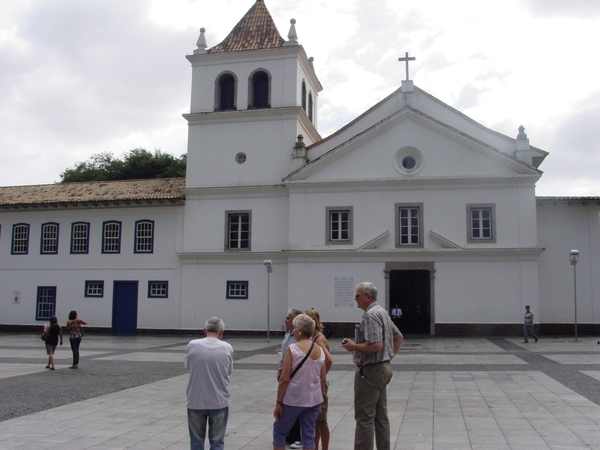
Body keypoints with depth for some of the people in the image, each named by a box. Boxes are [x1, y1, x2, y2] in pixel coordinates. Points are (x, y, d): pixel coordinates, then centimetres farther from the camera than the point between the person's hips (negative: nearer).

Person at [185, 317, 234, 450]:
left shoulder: (192, 345, -7)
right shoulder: (227, 348, -6)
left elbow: (187, 367, 7)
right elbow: (229, 372, 5)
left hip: (196, 402, 0)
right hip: (219, 402, 0)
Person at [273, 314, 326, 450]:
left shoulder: (292, 349, -14)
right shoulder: (319, 350, 4)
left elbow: (285, 379, -15)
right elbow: (323, 380, 8)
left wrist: (278, 403, -8)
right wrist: (319, 400, 18)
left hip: (293, 399, -5)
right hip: (313, 399, 5)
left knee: (279, 432, 12)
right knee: (309, 434, 12)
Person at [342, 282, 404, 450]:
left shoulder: (371, 315, -18)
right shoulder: (382, 312, 13)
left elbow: (376, 346, -27)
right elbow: (399, 337, 21)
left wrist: (353, 346, -15)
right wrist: (391, 354, 17)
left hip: (370, 371, -10)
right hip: (383, 368, 10)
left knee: (364, 417, -5)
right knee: (381, 416, 14)